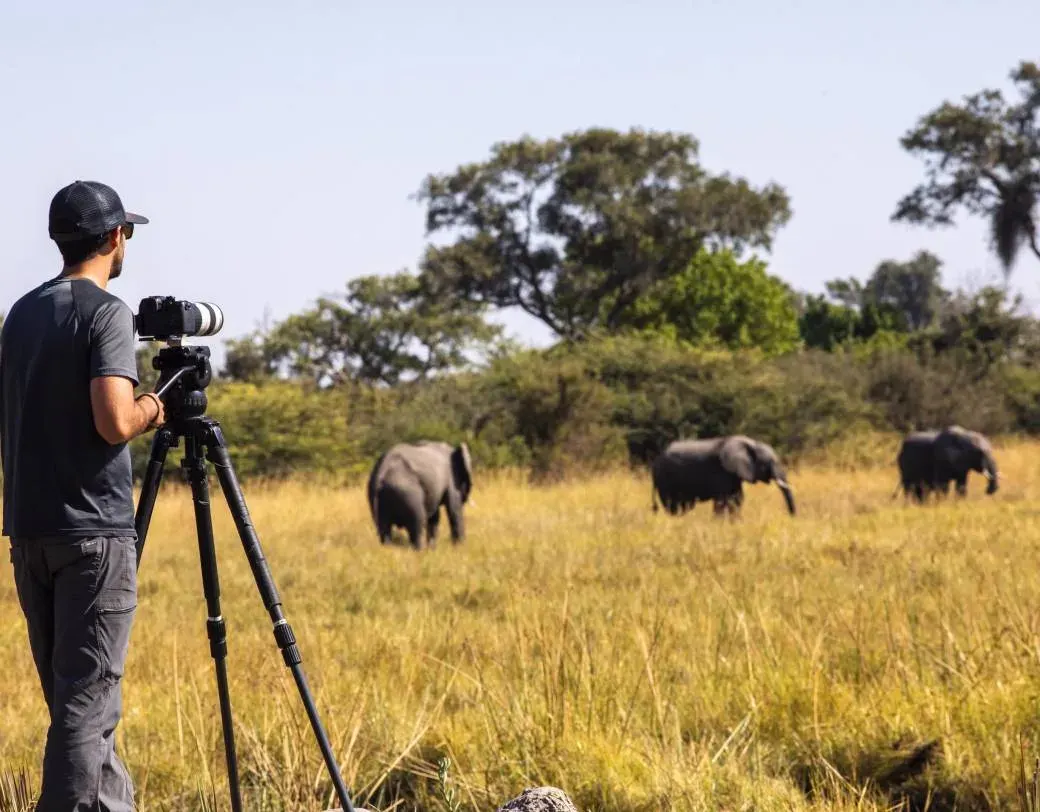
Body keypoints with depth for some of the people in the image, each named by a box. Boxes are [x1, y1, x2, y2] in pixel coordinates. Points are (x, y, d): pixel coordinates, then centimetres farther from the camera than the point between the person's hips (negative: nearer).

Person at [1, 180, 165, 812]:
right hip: (94, 532, -7)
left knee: (73, 694, 13)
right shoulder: (105, 313, -11)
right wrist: (149, 410, -1)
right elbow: (113, 422, -21)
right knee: (87, 701, -7)